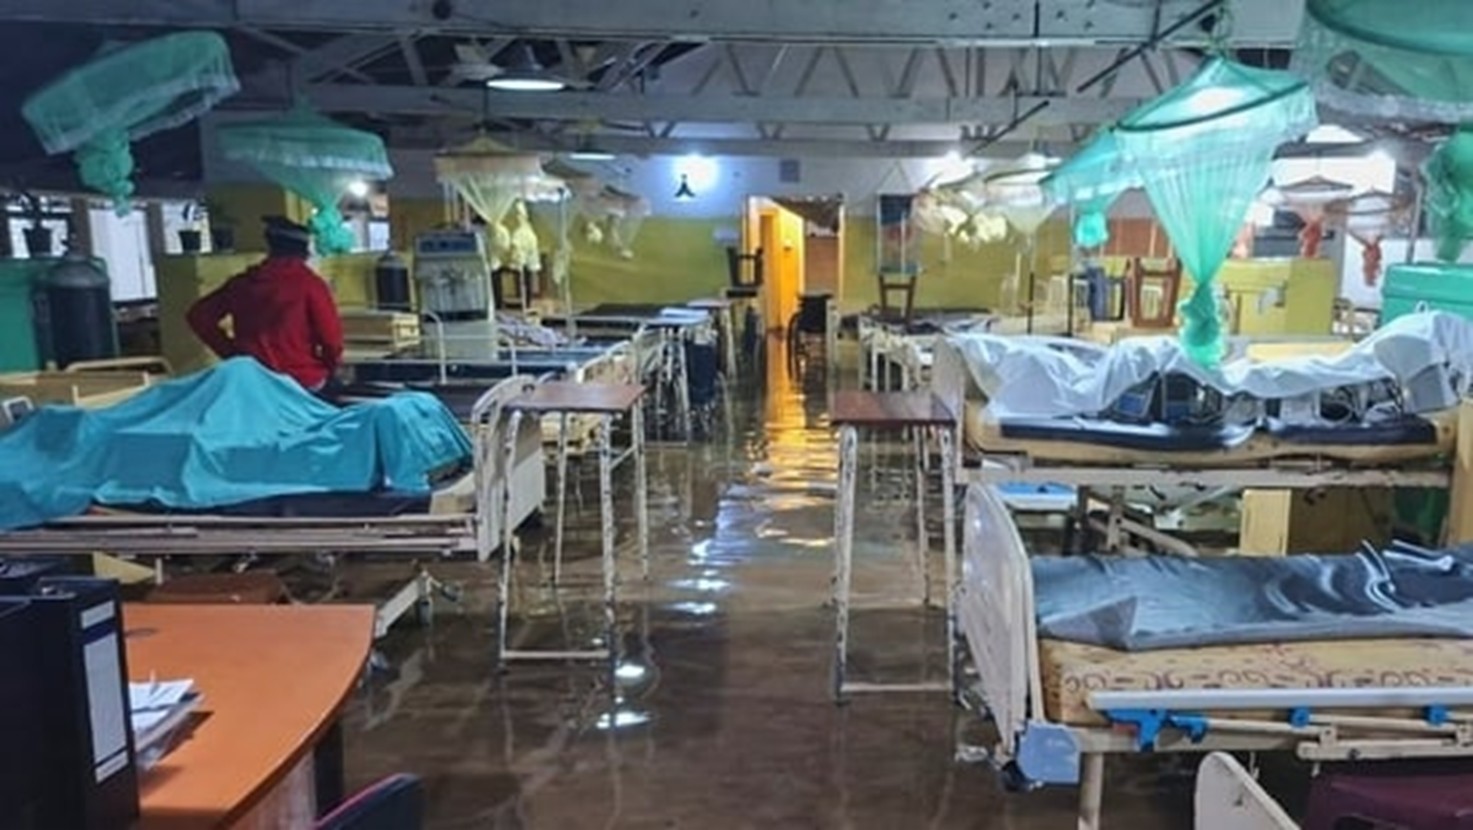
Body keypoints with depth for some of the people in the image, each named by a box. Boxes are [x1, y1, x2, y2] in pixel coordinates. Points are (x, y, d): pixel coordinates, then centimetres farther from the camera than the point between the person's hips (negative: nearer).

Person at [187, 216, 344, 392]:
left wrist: (231, 353, 15)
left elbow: (199, 314, 14)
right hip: (303, 382, -4)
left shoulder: (242, 282, 7)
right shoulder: (310, 283, -6)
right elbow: (331, 337, -10)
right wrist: (328, 370, 8)